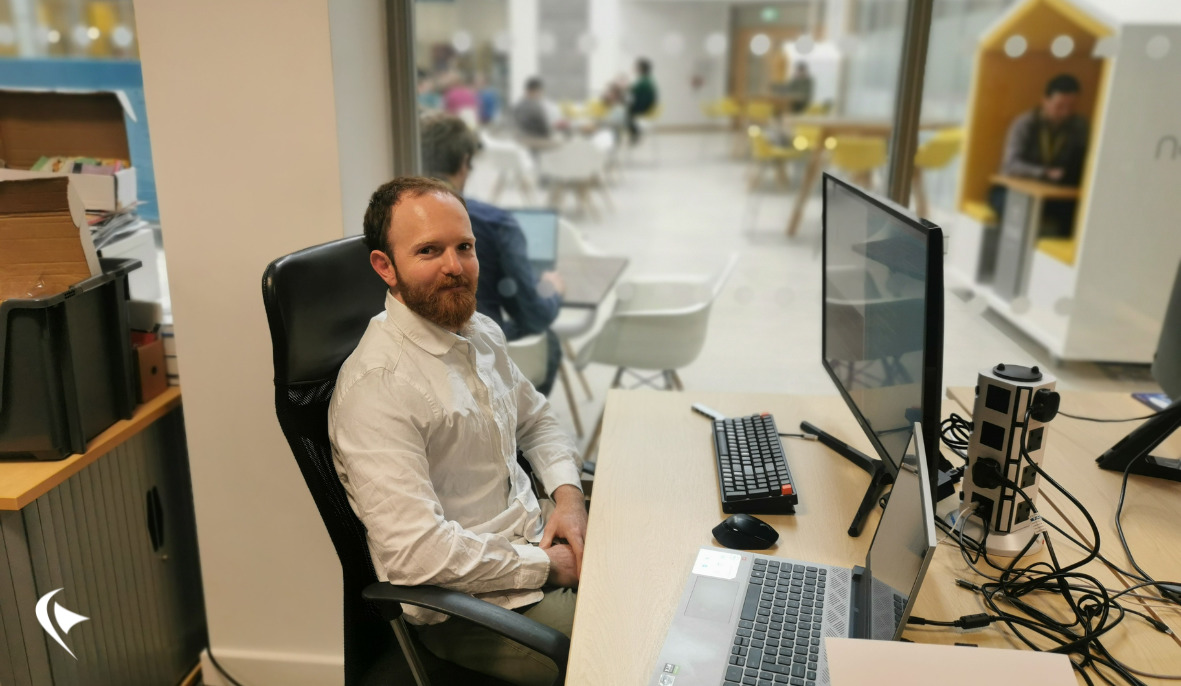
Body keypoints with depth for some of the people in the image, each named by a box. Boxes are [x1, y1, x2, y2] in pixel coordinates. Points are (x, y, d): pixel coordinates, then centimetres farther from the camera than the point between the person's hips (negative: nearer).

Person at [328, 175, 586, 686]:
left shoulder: (482, 332, 5)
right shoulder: (377, 388, -23)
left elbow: (535, 419, 19)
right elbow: (417, 553, -27)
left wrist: (567, 492, 0)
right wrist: (547, 566, -17)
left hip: (536, 539, 8)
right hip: (467, 603, -8)